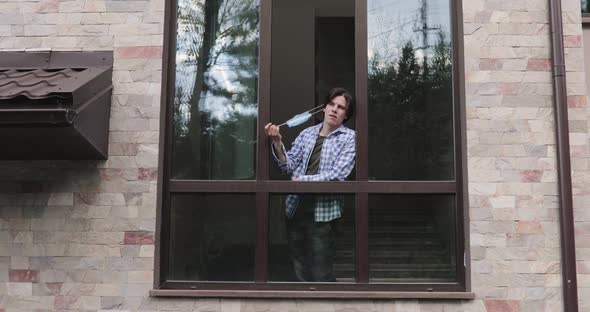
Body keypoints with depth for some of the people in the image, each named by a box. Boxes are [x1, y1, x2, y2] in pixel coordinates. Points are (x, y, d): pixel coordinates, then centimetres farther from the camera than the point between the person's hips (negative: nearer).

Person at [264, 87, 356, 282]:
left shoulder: (349, 138, -2)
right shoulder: (307, 133, 9)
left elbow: (338, 175, -14)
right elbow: (288, 167, 4)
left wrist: (302, 180, -16)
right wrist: (277, 143, -10)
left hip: (323, 212, -4)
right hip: (296, 208, 4)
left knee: (321, 274, 2)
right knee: (299, 271, 16)